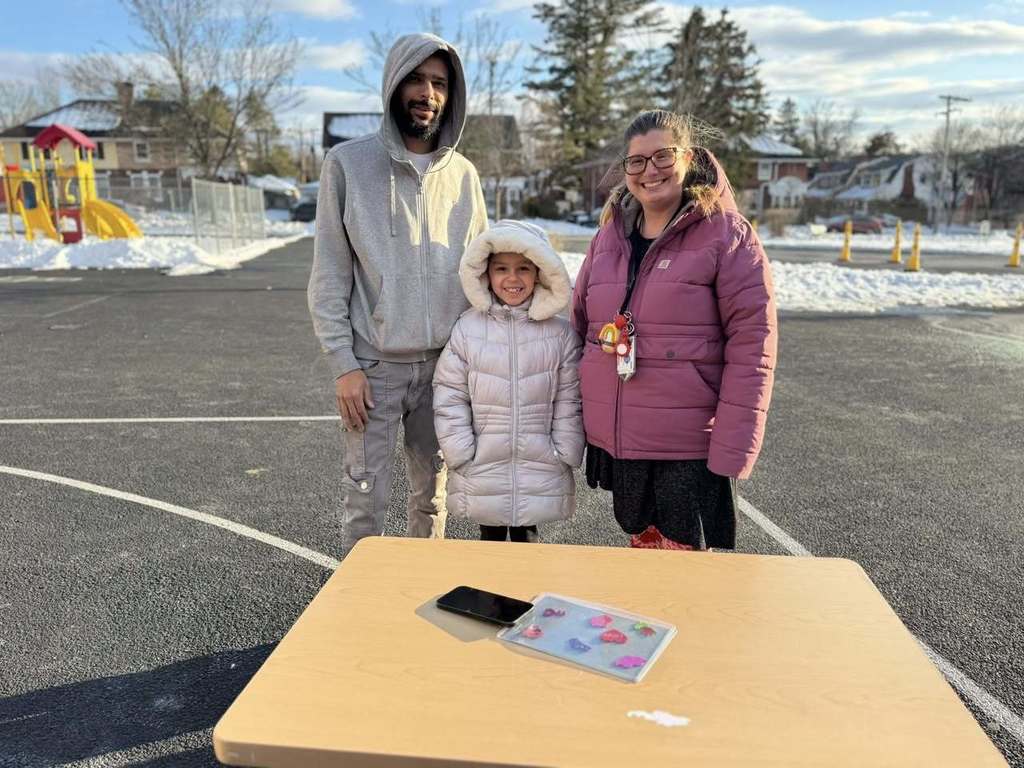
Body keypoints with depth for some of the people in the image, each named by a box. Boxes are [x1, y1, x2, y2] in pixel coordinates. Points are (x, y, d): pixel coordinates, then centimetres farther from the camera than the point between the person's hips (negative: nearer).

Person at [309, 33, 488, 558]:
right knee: (366, 500, 3)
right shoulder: (348, 163, -3)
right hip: (373, 366, -3)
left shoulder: (462, 174, 7)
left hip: (445, 364, 3)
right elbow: (329, 275, -5)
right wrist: (343, 365, -11)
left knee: (432, 494, 14)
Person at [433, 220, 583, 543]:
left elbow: (570, 401, 1)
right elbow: (449, 401, -2)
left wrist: (564, 455, -2)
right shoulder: (466, 329, -3)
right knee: (491, 540, 14)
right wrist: (462, 456, -6)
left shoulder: (561, 333, -1)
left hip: (541, 474, 0)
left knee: (527, 540, 12)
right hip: (481, 476, 0)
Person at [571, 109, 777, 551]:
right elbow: (578, 324, 15)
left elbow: (752, 345, -11)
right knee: (642, 550, 19)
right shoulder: (609, 236, 9)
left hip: (691, 448, -5)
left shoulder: (726, 235, -7)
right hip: (615, 442, 5)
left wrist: (732, 449, -17)